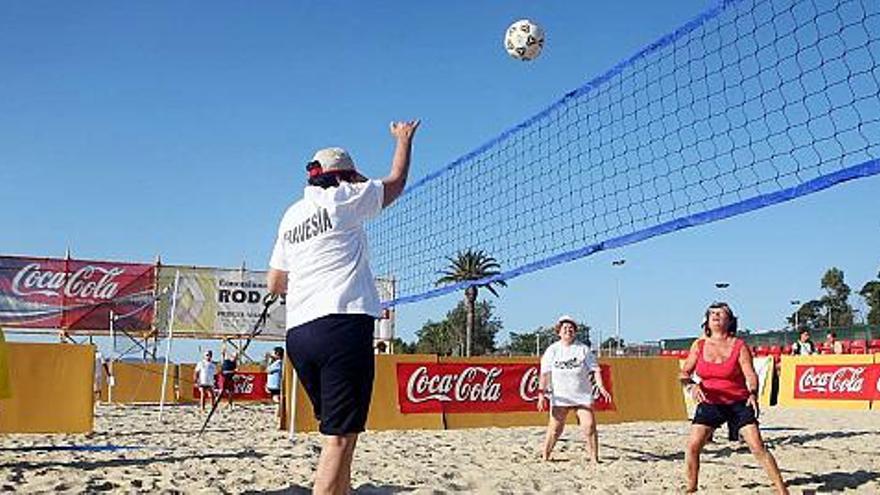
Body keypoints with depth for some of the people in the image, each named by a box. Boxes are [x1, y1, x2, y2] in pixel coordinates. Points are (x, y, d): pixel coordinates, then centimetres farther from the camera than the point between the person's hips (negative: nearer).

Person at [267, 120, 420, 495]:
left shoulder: (291, 216, 20)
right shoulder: (341, 198, 2)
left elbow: (274, 284, 24)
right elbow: (395, 183, 16)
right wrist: (404, 138, 32)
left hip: (298, 333, 8)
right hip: (342, 326, -7)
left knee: (337, 432, 15)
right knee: (340, 437, -8)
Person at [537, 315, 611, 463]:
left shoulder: (583, 349, 4)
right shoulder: (552, 350, 3)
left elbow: (594, 369, 2)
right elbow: (545, 373, 1)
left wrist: (601, 388, -11)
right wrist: (541, 393, -8)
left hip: (583, 395, 1)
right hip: (560, 397, 0)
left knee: (590, 427, -6)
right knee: (555, 428, -1)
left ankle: (594, 459, 5)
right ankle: (544, 457, 11)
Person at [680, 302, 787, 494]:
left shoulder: (739, 345, -5)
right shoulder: (699, 345, 2)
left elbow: (750, 374, -13)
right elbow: (684, 373, 6)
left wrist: (753, 394, -32)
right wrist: (691, 386, -15)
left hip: (738, 403, -2)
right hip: (709, 403, 2)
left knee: (758, 447, -9)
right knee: (692, 446, -8)